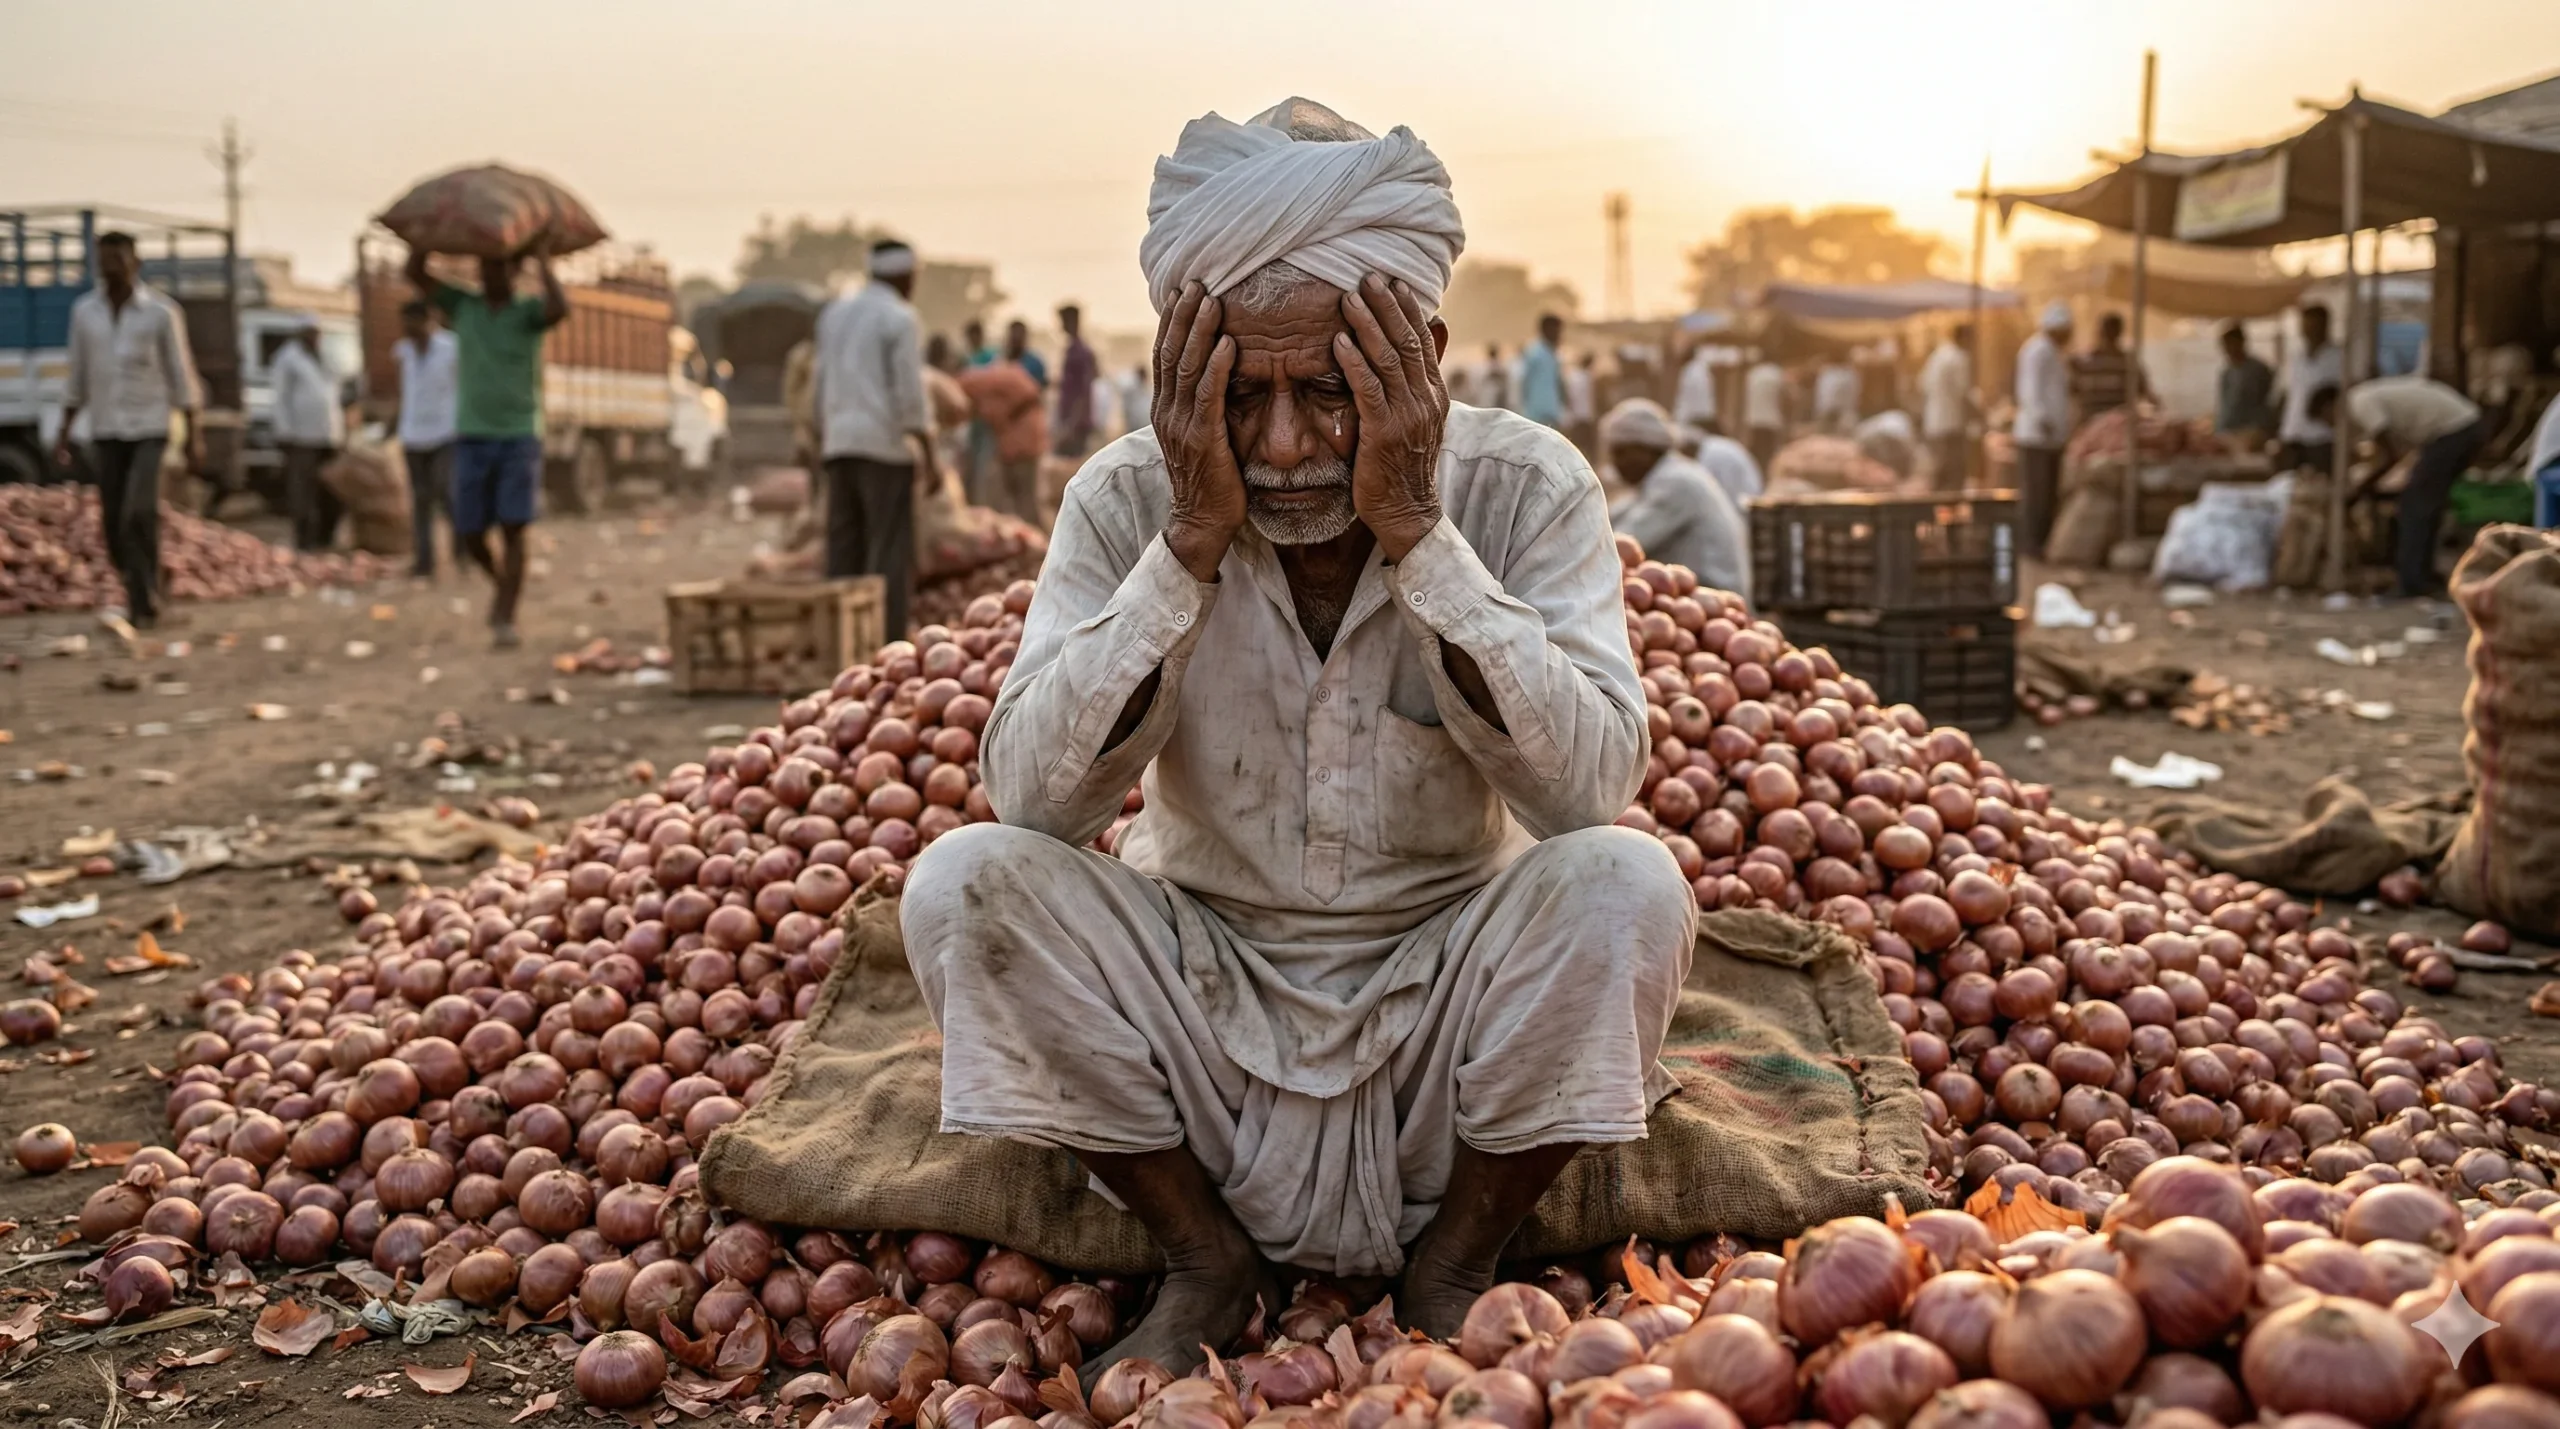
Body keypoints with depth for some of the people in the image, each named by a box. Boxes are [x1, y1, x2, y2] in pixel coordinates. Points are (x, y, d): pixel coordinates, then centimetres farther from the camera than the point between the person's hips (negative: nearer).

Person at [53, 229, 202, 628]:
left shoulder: (163, 312, -7)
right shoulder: (84, 310, 3)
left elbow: (181, 375, -3)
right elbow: (77, 376, 10)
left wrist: (193, 435, -6)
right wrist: (64, 432, 6)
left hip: (150, 430, -4)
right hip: (105, 433, 4)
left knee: (139, 512, -20)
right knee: (113, 523, 2)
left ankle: (144, 603, -10)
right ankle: (140, 596, 22)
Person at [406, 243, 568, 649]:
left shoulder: (530, 311, 0)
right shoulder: (462, 306, 9)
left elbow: (560, 309, -25)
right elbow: (415, 273, -3)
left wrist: (542, 258, -16)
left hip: (519, 440, -3)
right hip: (472, 440, 3)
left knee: (513, 532, -13)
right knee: (470, 536, 2)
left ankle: (505, 623, -10)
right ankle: (503, 583, 33)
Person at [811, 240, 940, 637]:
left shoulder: (834, 311, 14)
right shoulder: (900, 318, -7)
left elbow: (822, 381, 18)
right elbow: (910, 391, -12)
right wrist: (927, 449, -8)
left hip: (840, 441, 7)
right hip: (886, 442, -7)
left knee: (843, 545, 9)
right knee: (889, 547, -5)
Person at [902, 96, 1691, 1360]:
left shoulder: (1525, 489, -12)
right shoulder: (1129, 498, -10)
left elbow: (1590, 790, -24)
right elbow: (1033, 799, -20)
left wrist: (1414, 530, -30)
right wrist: (1193, 542, -27)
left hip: (1445, 1006, -1)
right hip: (1203, 996, 1)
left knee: (1626, 883, -28)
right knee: (966, 882, -22)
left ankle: (1454, 1269, -4)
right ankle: (1206, 1260, -1)